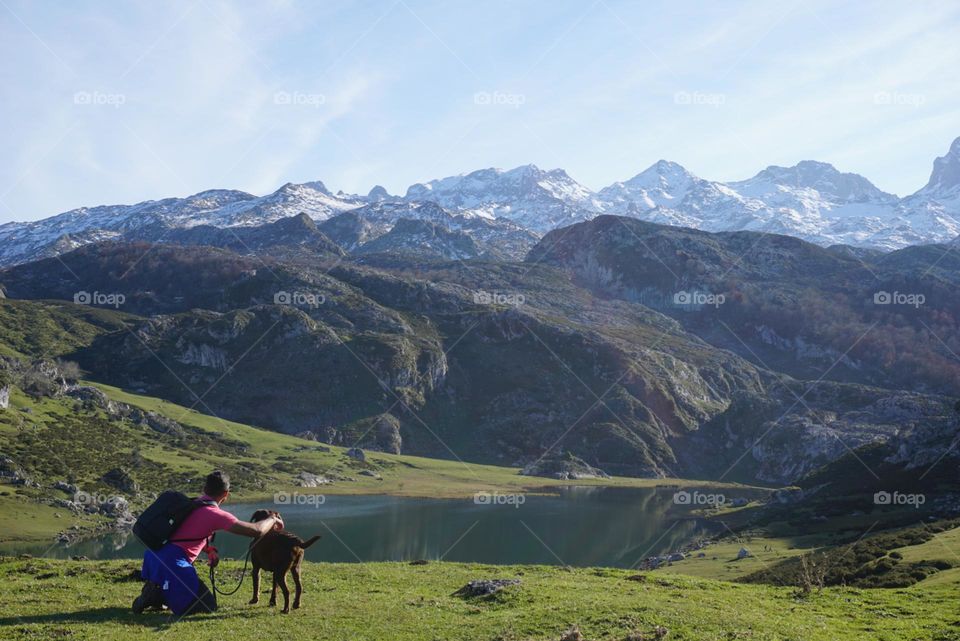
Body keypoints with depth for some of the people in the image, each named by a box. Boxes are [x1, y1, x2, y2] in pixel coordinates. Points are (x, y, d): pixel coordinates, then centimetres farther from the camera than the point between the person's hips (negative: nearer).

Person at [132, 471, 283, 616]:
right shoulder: (216, 514, -8)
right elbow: (256, 531, -11)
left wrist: (209, 550, 20)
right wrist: (273, 520, 9)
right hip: (172, 562, -9)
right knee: (208, 606, -1)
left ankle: (156, 591, 6)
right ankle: (159, 594, -10)